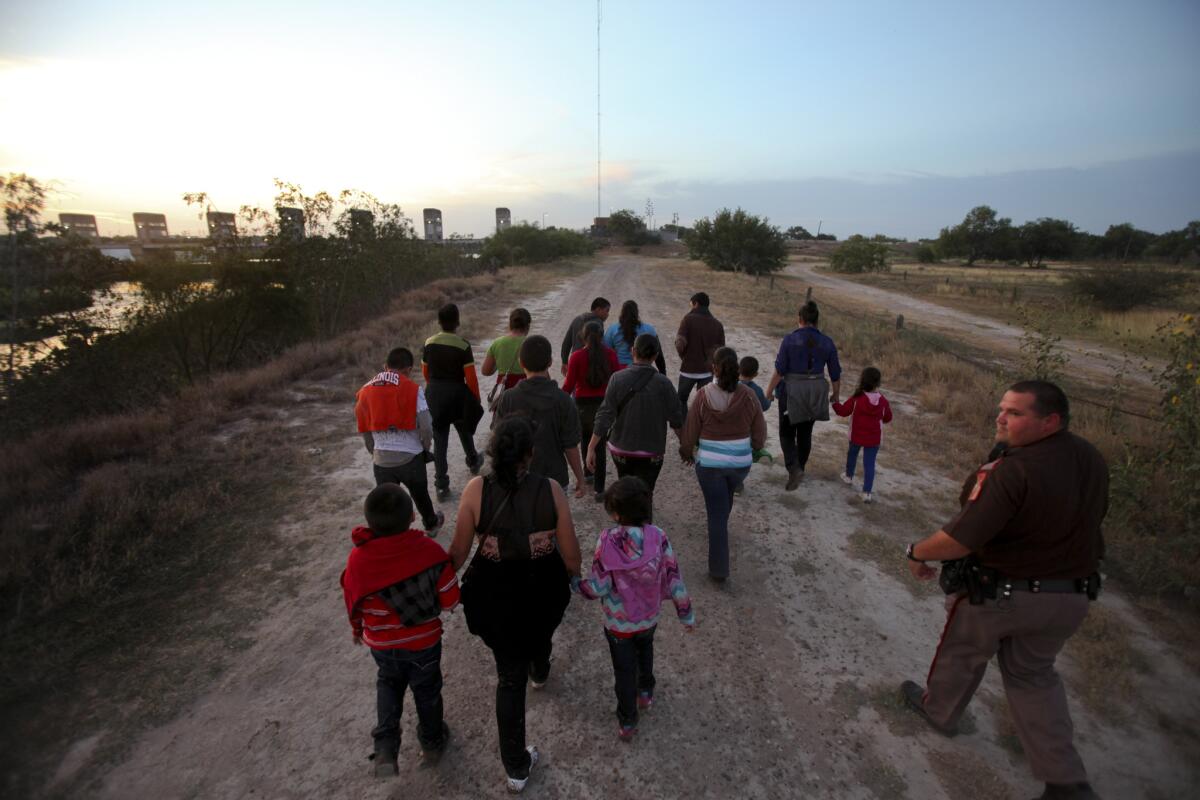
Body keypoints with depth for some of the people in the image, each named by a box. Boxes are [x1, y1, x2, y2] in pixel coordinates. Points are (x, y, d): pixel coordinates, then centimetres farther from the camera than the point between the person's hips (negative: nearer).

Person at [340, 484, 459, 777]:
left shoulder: (357, 559, -22)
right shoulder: (430, 550, -27)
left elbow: (353, 603, -5)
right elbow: (450, 600, -18)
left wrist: (357, 629, 15)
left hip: (381, 643, 1)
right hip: (424, 641, -1)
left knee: (388, 682, 30)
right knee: (426, 689, 24)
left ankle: (385, 747, 21)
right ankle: (432, 741, 45)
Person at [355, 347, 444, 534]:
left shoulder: (364, 391, 3)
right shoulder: (412, 389, -11)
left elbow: (364, 430, 9)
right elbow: (426, 426, -14)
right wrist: (425, 447, 5)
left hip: (381, 460, 2)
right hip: (410, 456, -1)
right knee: (420, 495, 23)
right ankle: (431, 524, 46)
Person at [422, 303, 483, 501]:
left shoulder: (429, 343, -4)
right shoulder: (463, 345, -16)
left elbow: (425, 372, 8)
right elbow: (471, 378, -14)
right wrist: (476, 400, -2)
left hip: (434, 395, 2)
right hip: (457, 395, -2)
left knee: (439, 440, 7)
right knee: (464, 431, 24)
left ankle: (441, 486, 8)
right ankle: (473, 462, 49)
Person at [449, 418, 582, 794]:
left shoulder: (476, 490, -21)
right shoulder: (551, 489, -19)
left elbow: (459, 551, -9)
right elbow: (570, 553, -11)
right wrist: (575, 578, 10)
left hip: (495, 594, -1)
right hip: (544, 588, 1)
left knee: (509, 674, 18)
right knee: (540, 634, 36)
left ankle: (516, 766, 31)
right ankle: (539, 673, 69)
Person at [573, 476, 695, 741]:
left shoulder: (607, 541, -27)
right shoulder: (658, 538, -21)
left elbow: (598, 588, -22)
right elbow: (674, 580, -13)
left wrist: (573, 583, -2)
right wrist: (687, 614, 1)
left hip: (618, 623, -3)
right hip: (649, 618, 3)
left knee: (624, 670, 19)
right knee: (645, 652, 34)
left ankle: (627, 723, 35)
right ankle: (645, 693, 54)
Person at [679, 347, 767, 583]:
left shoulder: (703, 395, -15)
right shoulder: (748, 396, -10)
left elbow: (690, 433, -7)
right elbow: (760, 435, -2)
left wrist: (686, 453, 13)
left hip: (709, 464, -3)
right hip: (741, 463, 3)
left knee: (716, 513, 7)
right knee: (727, 495, 32)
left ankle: (719, 569, 13)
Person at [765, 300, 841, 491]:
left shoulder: (790, 339, -12)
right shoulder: (827, 342, -3)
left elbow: (779, 371, -12)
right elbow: (835, 374, 2)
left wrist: (769, 392, -2)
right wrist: (836, 394, 17)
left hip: (792, 391, -3)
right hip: (815, 392, 3)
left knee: (787, 432, 10)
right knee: (805, 433, 19)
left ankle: (794, 468, -9)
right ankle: (799, 469, 32)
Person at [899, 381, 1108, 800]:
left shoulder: (1012, 471, -31)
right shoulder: (1091, 460, -5)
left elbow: (958, 540, -31)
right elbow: (1090, 518, 11)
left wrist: (917, 553, -13)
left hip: (995, 594, -6)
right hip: (1069, 598, 6)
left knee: (962, 655, 21)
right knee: (1034, 675, 25)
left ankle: (939, 710, 46)